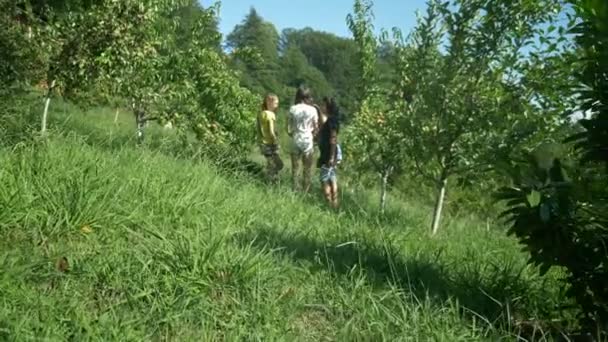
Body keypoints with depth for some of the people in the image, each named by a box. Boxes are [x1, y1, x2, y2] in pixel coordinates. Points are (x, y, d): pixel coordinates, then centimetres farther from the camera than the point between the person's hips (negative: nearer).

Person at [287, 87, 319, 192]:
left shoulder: (292, 109, -3)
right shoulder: (312, 110, -6)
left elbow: (288, 129, -2)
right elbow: (316, 128, -4)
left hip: (295, 141, 1)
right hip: (308, 141, -1)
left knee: (295, 168, 12)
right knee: (307, 169, 8)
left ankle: (295, 190, 14)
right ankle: (305, 191, 11)